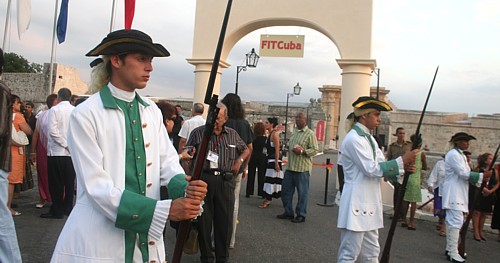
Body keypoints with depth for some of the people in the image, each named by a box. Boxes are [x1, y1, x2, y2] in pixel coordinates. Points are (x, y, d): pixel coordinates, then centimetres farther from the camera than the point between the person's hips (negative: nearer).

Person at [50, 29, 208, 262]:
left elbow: (167, 160, 2)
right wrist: (165, 210, -24)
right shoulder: (85, 114, -12)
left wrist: (185, 188, -21)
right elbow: (97, 187, -17)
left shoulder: (152, 111, 4)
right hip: (99, 241, -5)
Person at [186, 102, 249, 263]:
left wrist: (239, 160, 7)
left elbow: (246, 150, 26)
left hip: (225, 181, 2)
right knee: (203, 221, 6)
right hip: (203, 179, -1)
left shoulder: (232, 134, 12)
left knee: (225, 221, 7)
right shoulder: (197, 133, 4)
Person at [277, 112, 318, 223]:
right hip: (290, 167, 8)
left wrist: (302, 151, -22)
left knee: (302, 193, 2)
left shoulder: (310, 134, -6)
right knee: (286, 190, 12)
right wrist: (287, 147, 9)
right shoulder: (294, 132, 17)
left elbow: (315, 150, -11)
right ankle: (288, 212, 26)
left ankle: (301, 215, 14)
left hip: (302, 168, -8)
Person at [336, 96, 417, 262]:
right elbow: (371, 169, -19)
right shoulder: (354, 138, -14)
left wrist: (403, 168, -4)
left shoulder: (369, 138, 14)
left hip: (369, 205, 9)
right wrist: (401, 161, -15)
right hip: (356, 205, -9)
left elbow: (380, 168, 12)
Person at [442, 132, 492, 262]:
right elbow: (463, 173, -17)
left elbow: (466, 174, 17)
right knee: (456, 222, -11)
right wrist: (482, 176, -13)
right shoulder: (453, 154, -12)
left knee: (452, 221, 13)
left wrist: (481, 179, 4)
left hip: (459, 194, 10)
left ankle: (449, 249, 20)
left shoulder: (461, 155, 18)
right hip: (454, 194, -10)